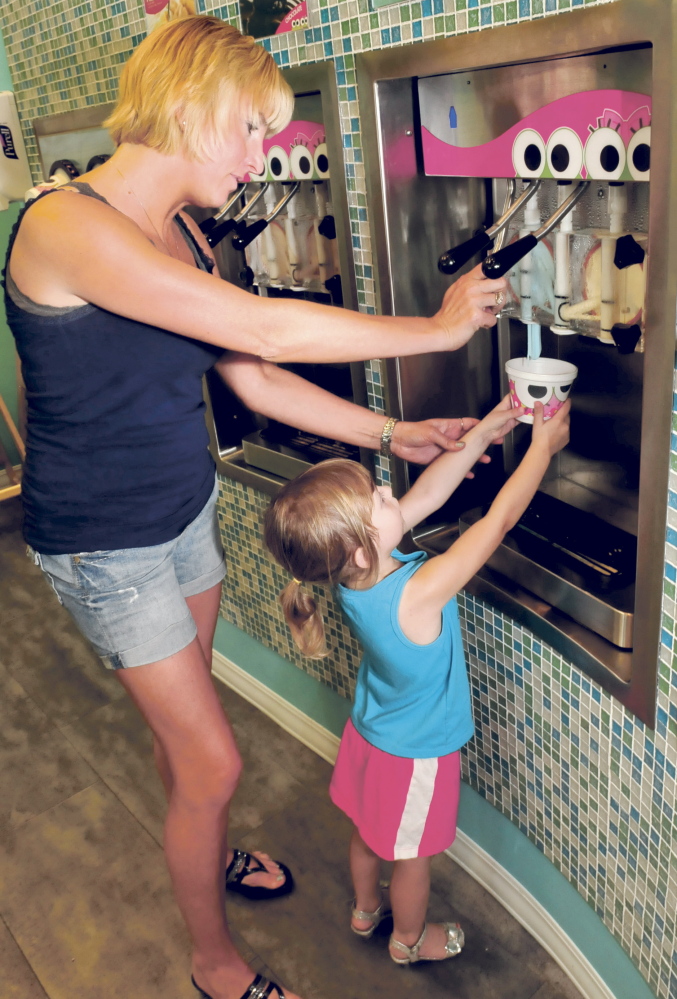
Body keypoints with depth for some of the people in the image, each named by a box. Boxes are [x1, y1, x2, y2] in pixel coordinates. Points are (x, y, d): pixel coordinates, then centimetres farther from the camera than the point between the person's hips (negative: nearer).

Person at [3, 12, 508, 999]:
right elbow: (268, 331, -32)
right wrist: (439, 328, -21)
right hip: (107, 546, -7)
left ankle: (204, 854, 53)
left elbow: (257, 381, 4)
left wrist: (392, 434, 1)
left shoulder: (178, 234, 3)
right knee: (213, 758, 2)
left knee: (181, 713, 25)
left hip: (185, 510, 8)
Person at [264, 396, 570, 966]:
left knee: (369, 832, 31)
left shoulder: (352, 573, -22)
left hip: (370, 732, 7)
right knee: (412, 854, 22)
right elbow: (499, 519, -34)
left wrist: (480, 435, -14)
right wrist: (543, 447, -22)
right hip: (416, 754, -6)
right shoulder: (416, 595, -42)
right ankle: (409, 939, 50)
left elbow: (426, 496, -13)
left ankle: (366, 909, 58)